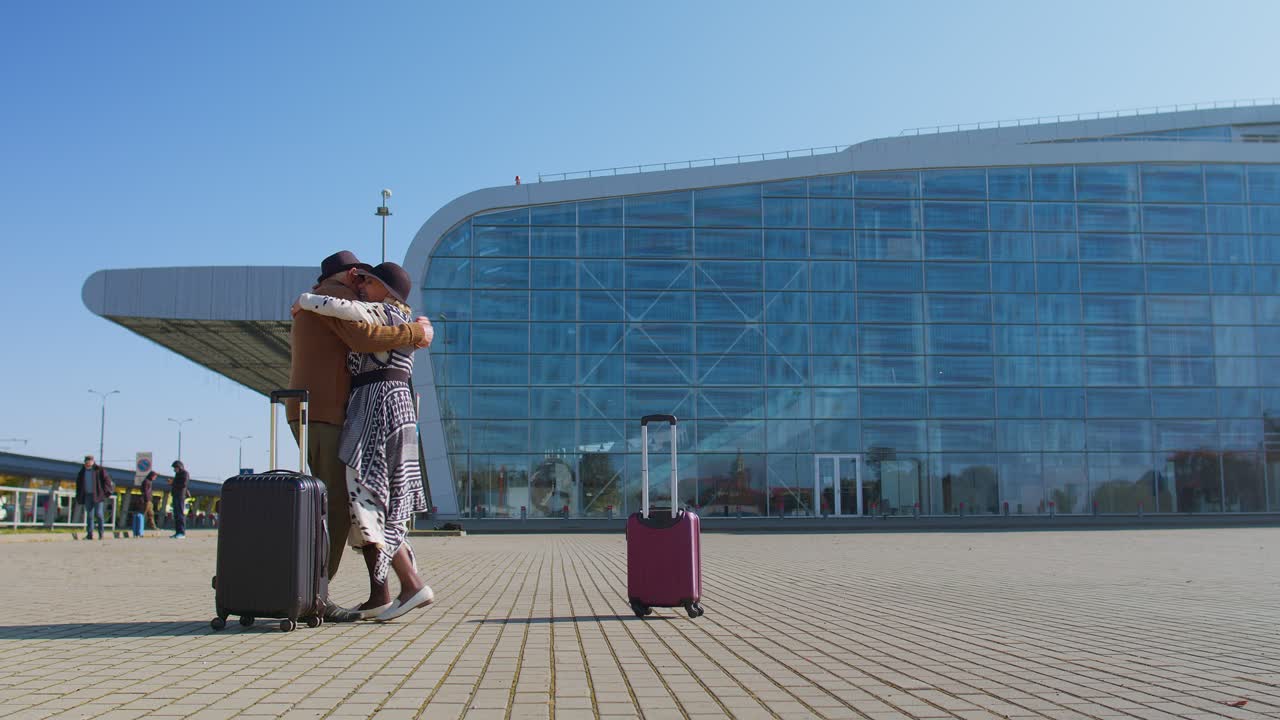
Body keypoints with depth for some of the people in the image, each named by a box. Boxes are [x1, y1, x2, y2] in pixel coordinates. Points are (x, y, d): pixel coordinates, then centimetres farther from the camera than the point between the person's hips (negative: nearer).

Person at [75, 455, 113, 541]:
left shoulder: (100, 470, -3)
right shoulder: (82, 472, 12)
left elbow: (107, 480, -3)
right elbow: (79, 485, 19)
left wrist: (107, 492, -9)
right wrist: (79, 497, 13)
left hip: (98, 495, -4)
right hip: (87, 496, 4)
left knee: (98, 514, -7)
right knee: (89, 515, 4)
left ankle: (101, 533, 0)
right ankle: (89, 534, 4)